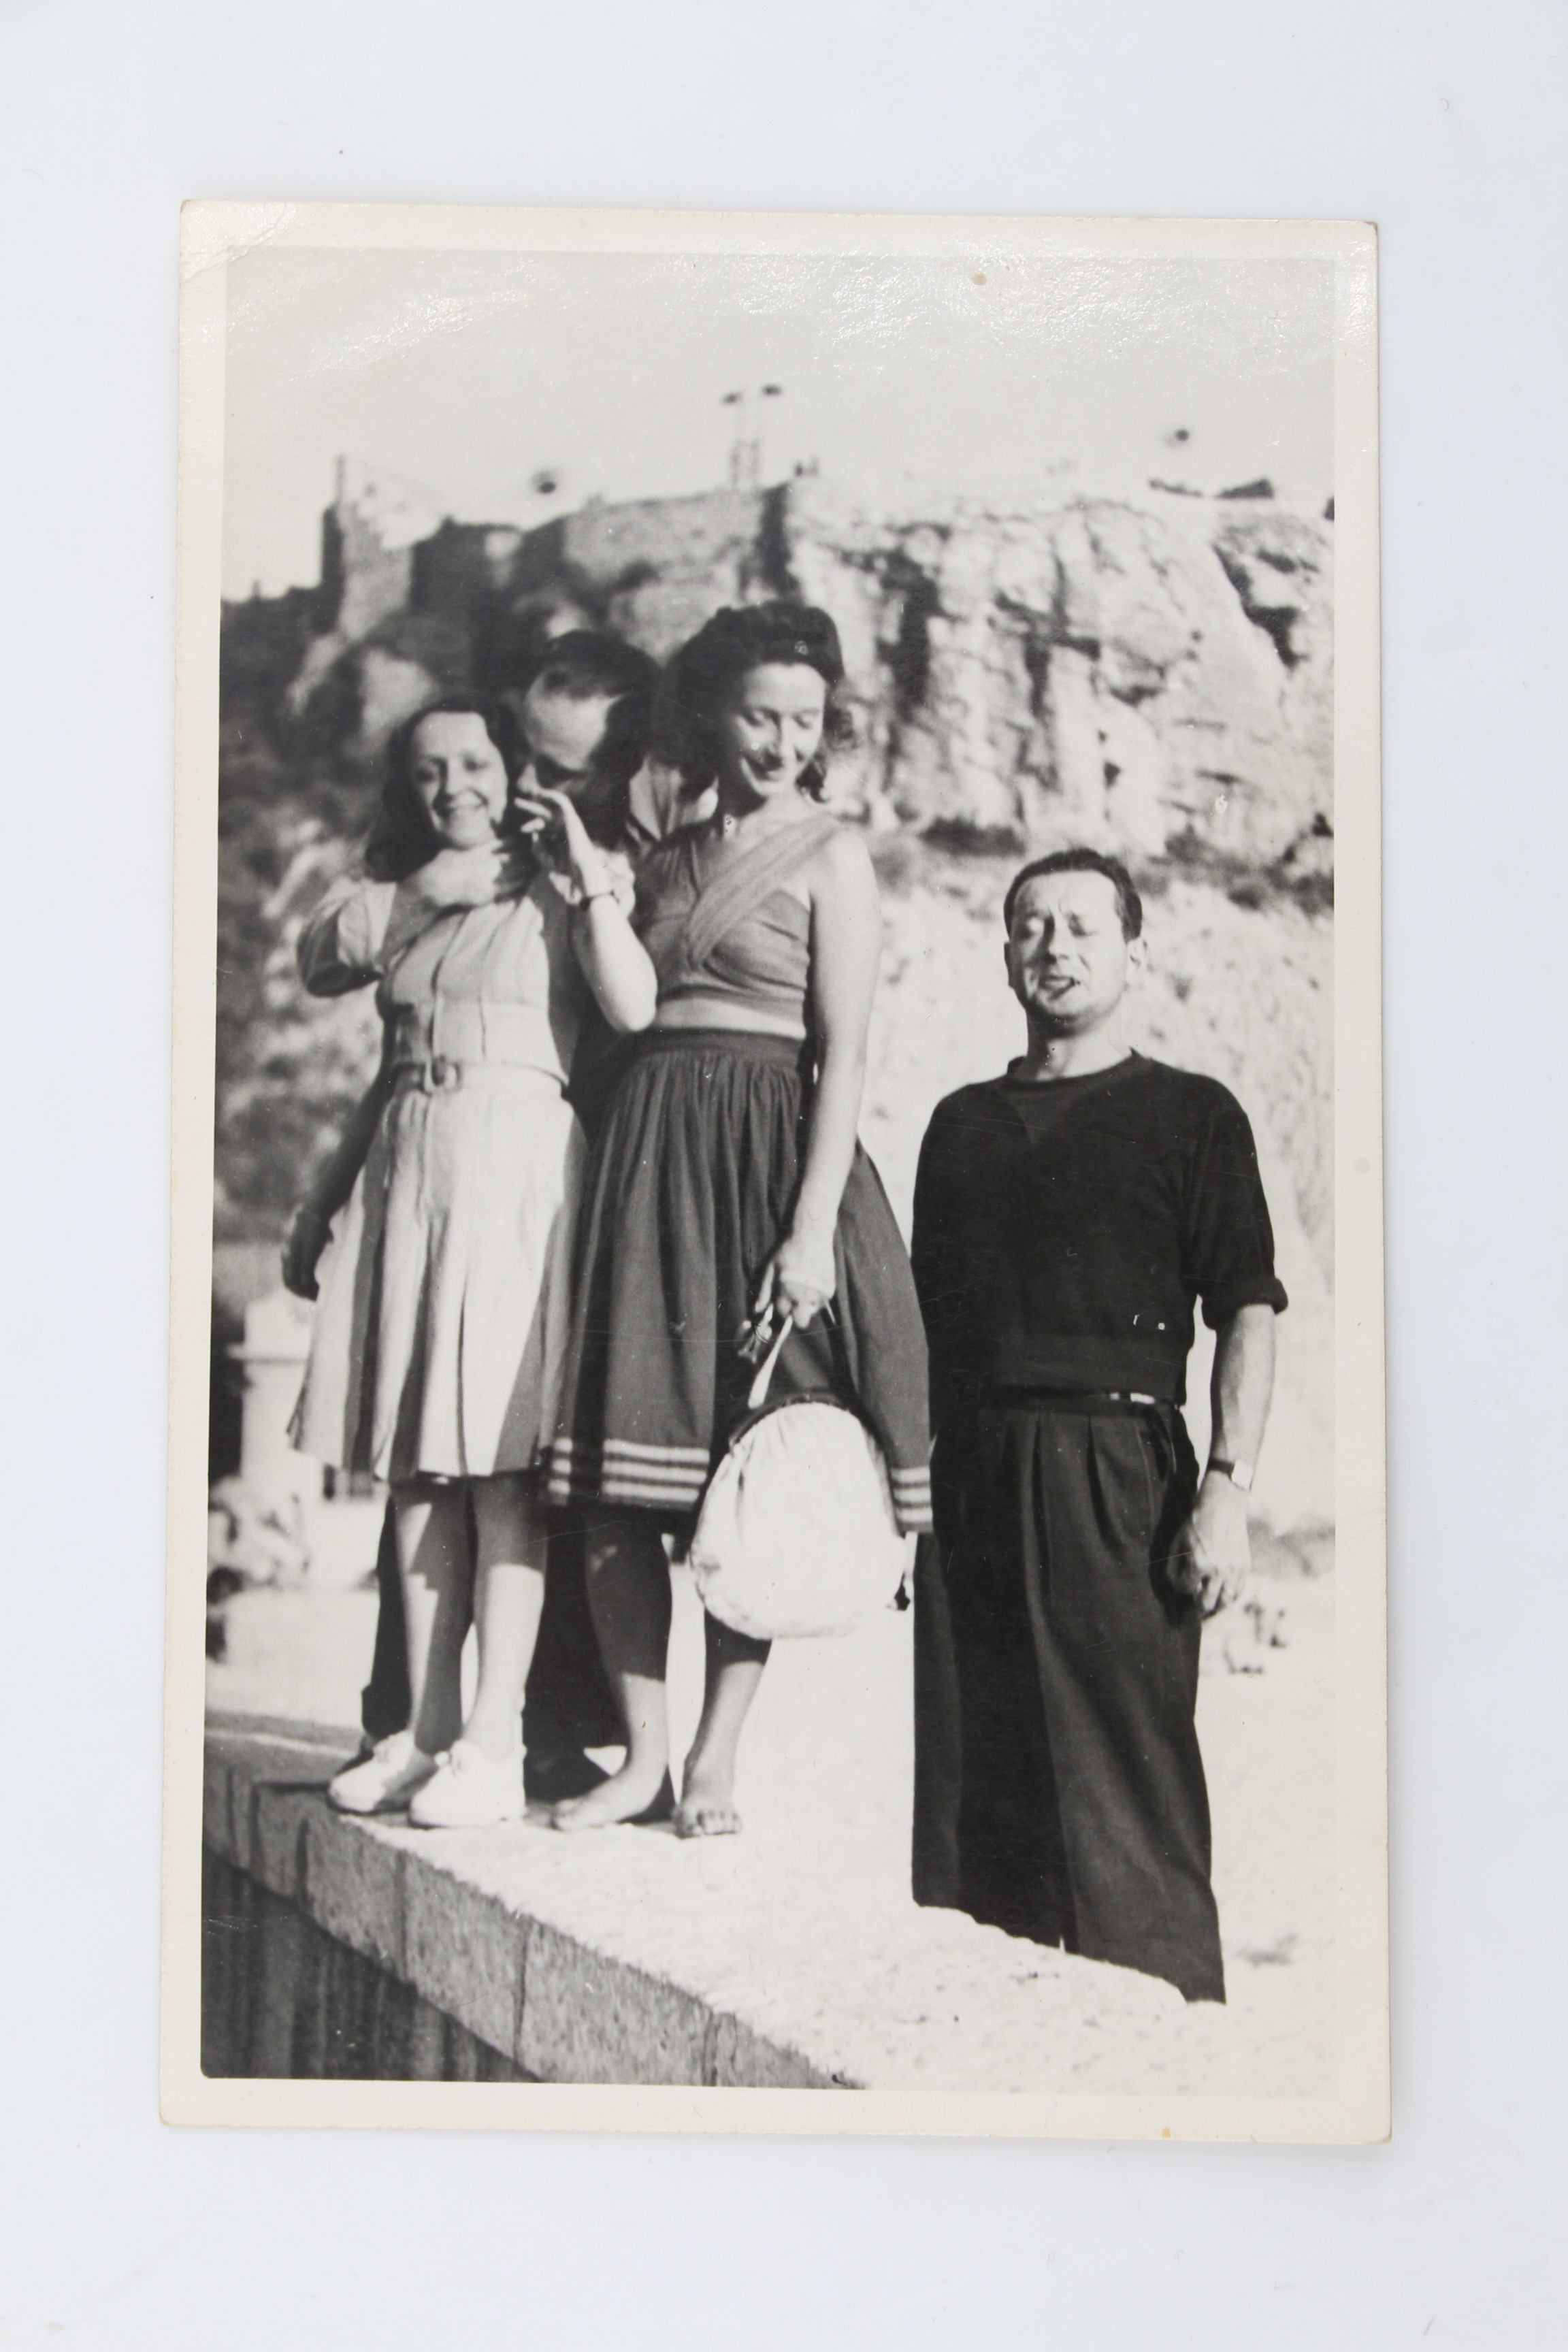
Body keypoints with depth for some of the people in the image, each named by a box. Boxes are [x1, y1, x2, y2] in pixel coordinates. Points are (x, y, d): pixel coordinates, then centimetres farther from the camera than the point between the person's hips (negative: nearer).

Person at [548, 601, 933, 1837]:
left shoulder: (833, 856, 2)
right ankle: (644, 1754, 9)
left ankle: (716, 1760, 6)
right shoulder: (664, 862, 17)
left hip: (771, 1152, -5)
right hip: (648, 1150, 5)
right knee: (618, 1480, 0)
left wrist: (811, 1228, -15)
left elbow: (845, 1055, -8)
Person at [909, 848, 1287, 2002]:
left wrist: (1227, 1487, -12)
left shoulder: (1190, 1114, 5)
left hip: (1119, 1469, -4)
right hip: (970, 1475, 5)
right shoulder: (964, 1123, 18)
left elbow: (1247, 1313, -2)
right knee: (966, 1770, 5)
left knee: (1130, 1772, -6)